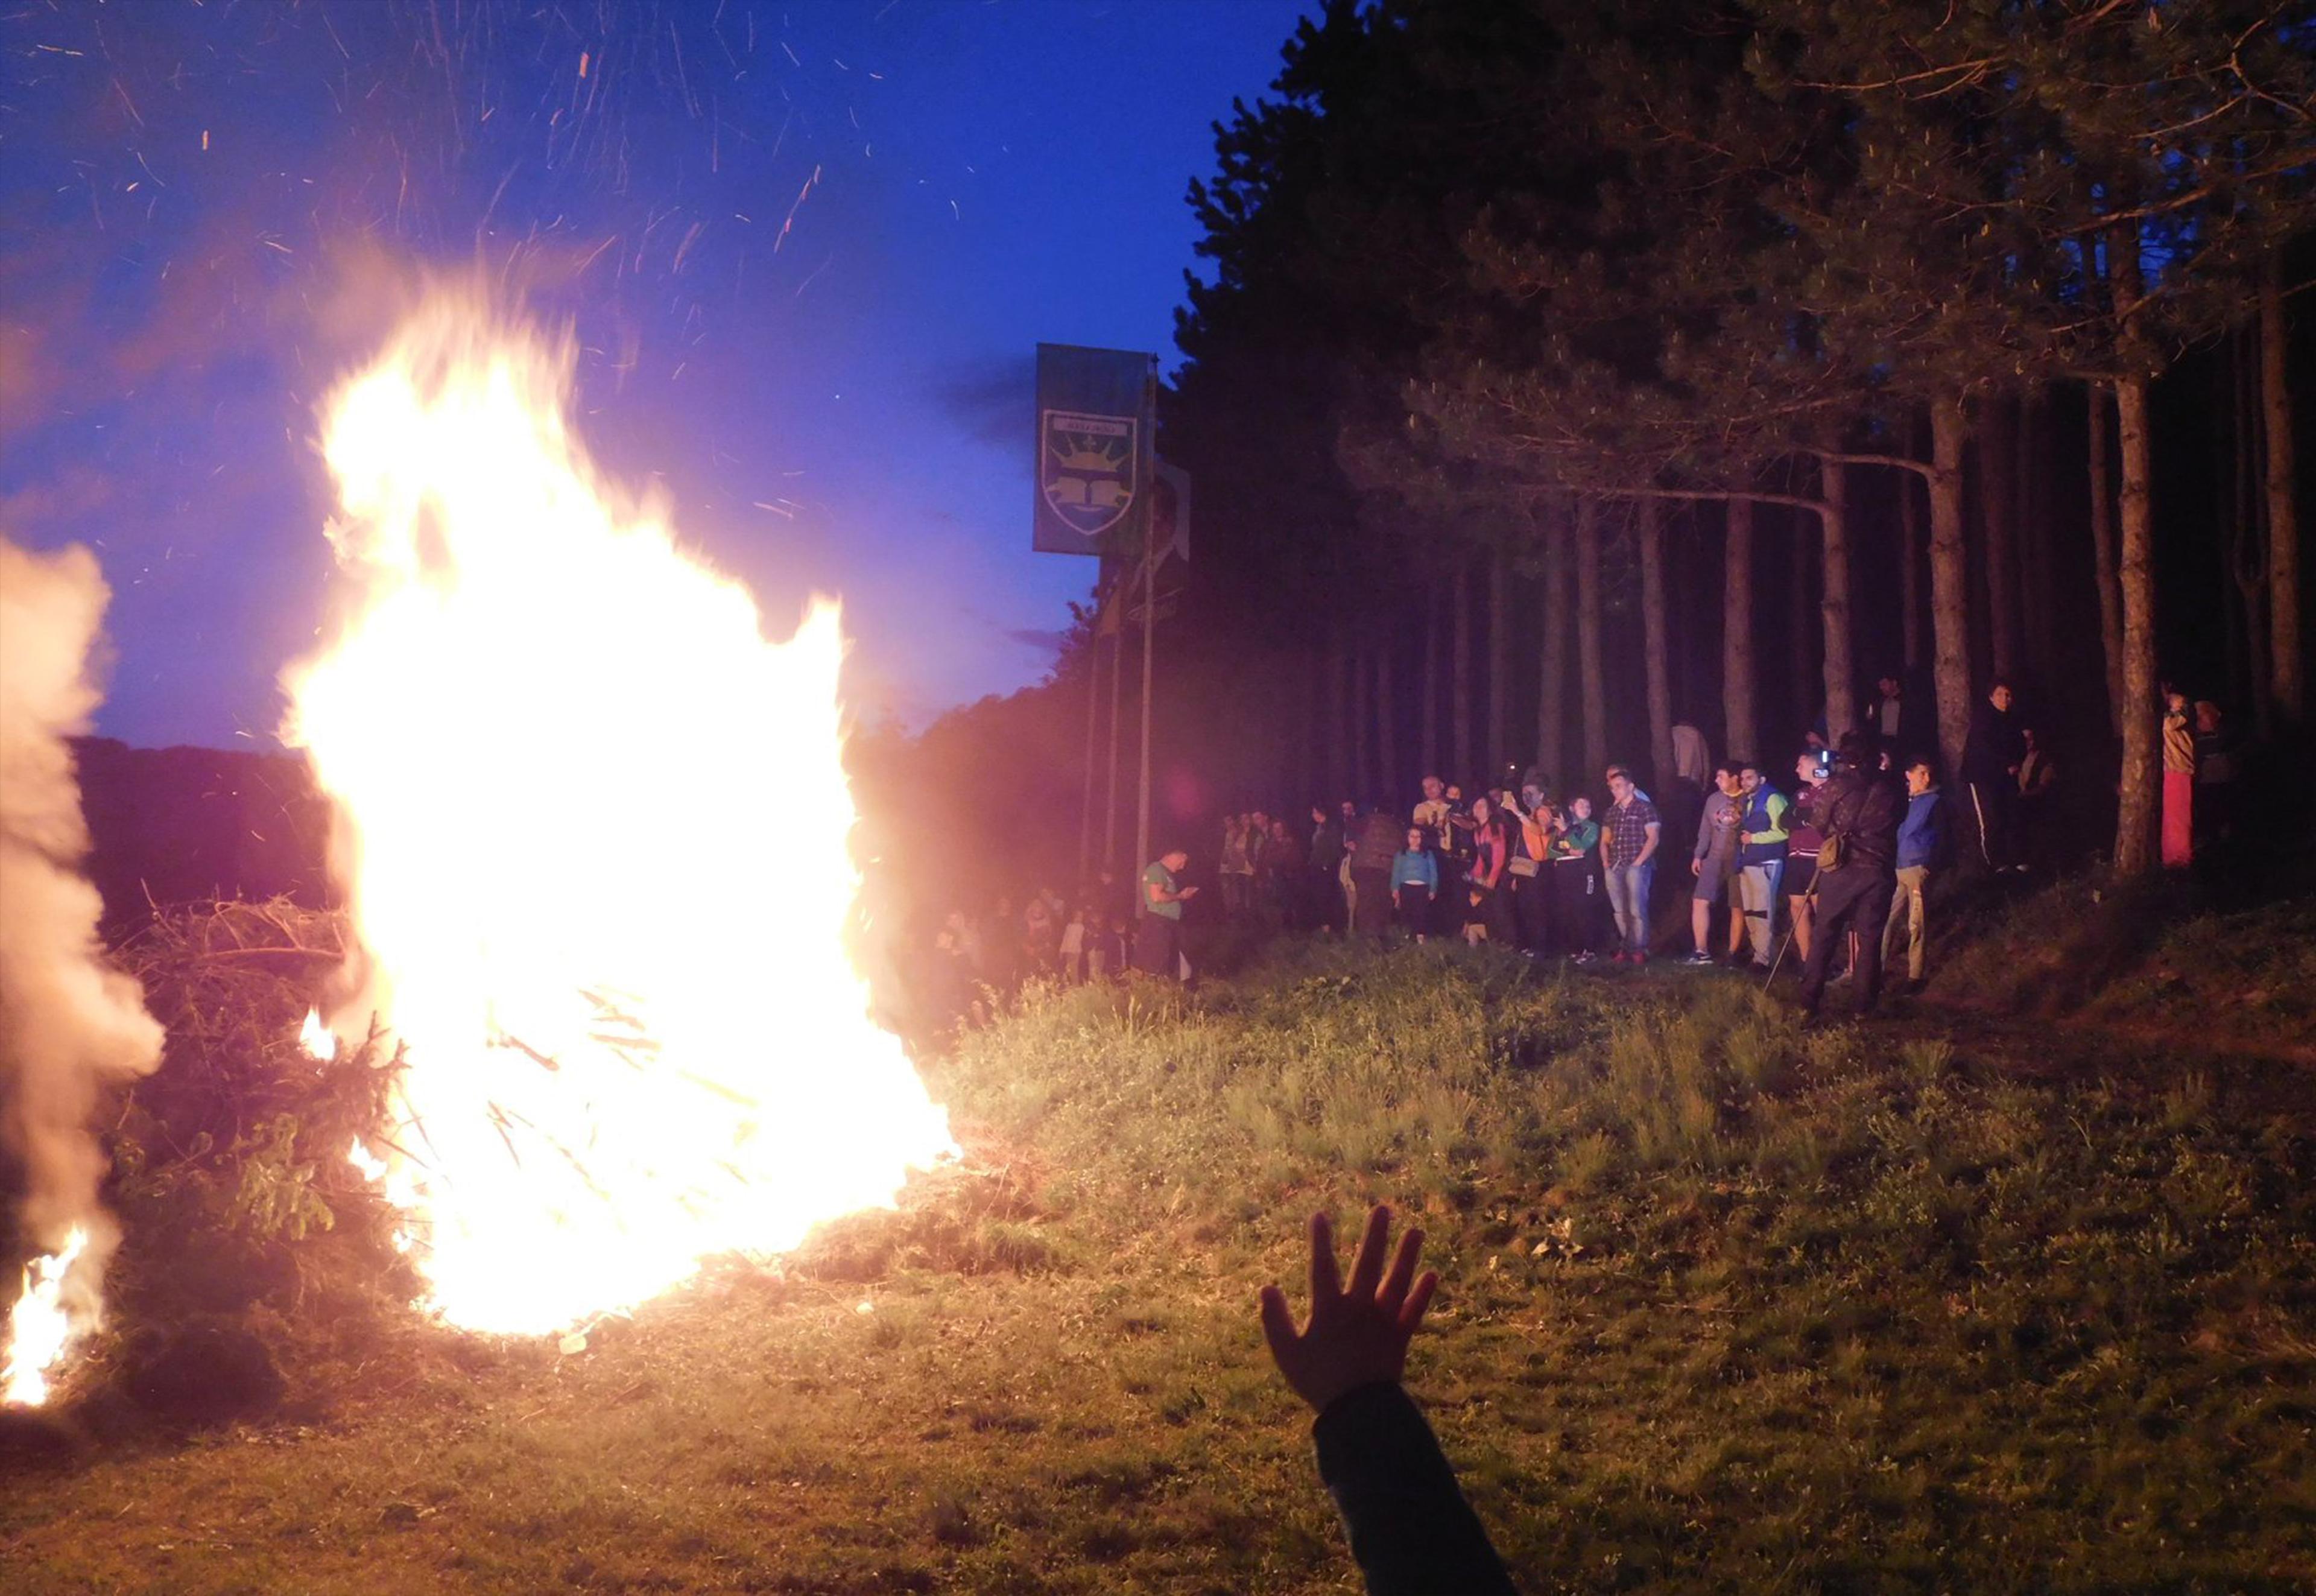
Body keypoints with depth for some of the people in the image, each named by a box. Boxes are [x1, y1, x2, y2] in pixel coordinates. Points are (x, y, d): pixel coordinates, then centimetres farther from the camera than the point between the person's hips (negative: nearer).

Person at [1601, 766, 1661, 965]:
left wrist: (1639, 861, -12)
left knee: (1637, 910, -9)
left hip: (1636, 866, -6)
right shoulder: (1612, 811, 17)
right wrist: (1606, 861, 7)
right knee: (1620, 911, 5)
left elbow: (1653, 838, -6)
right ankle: (1625, 948, 11)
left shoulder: (1645, 808, -2)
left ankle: (1639, 950, -5)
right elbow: (1605, 840, 22)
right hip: (1615, 867, 6)